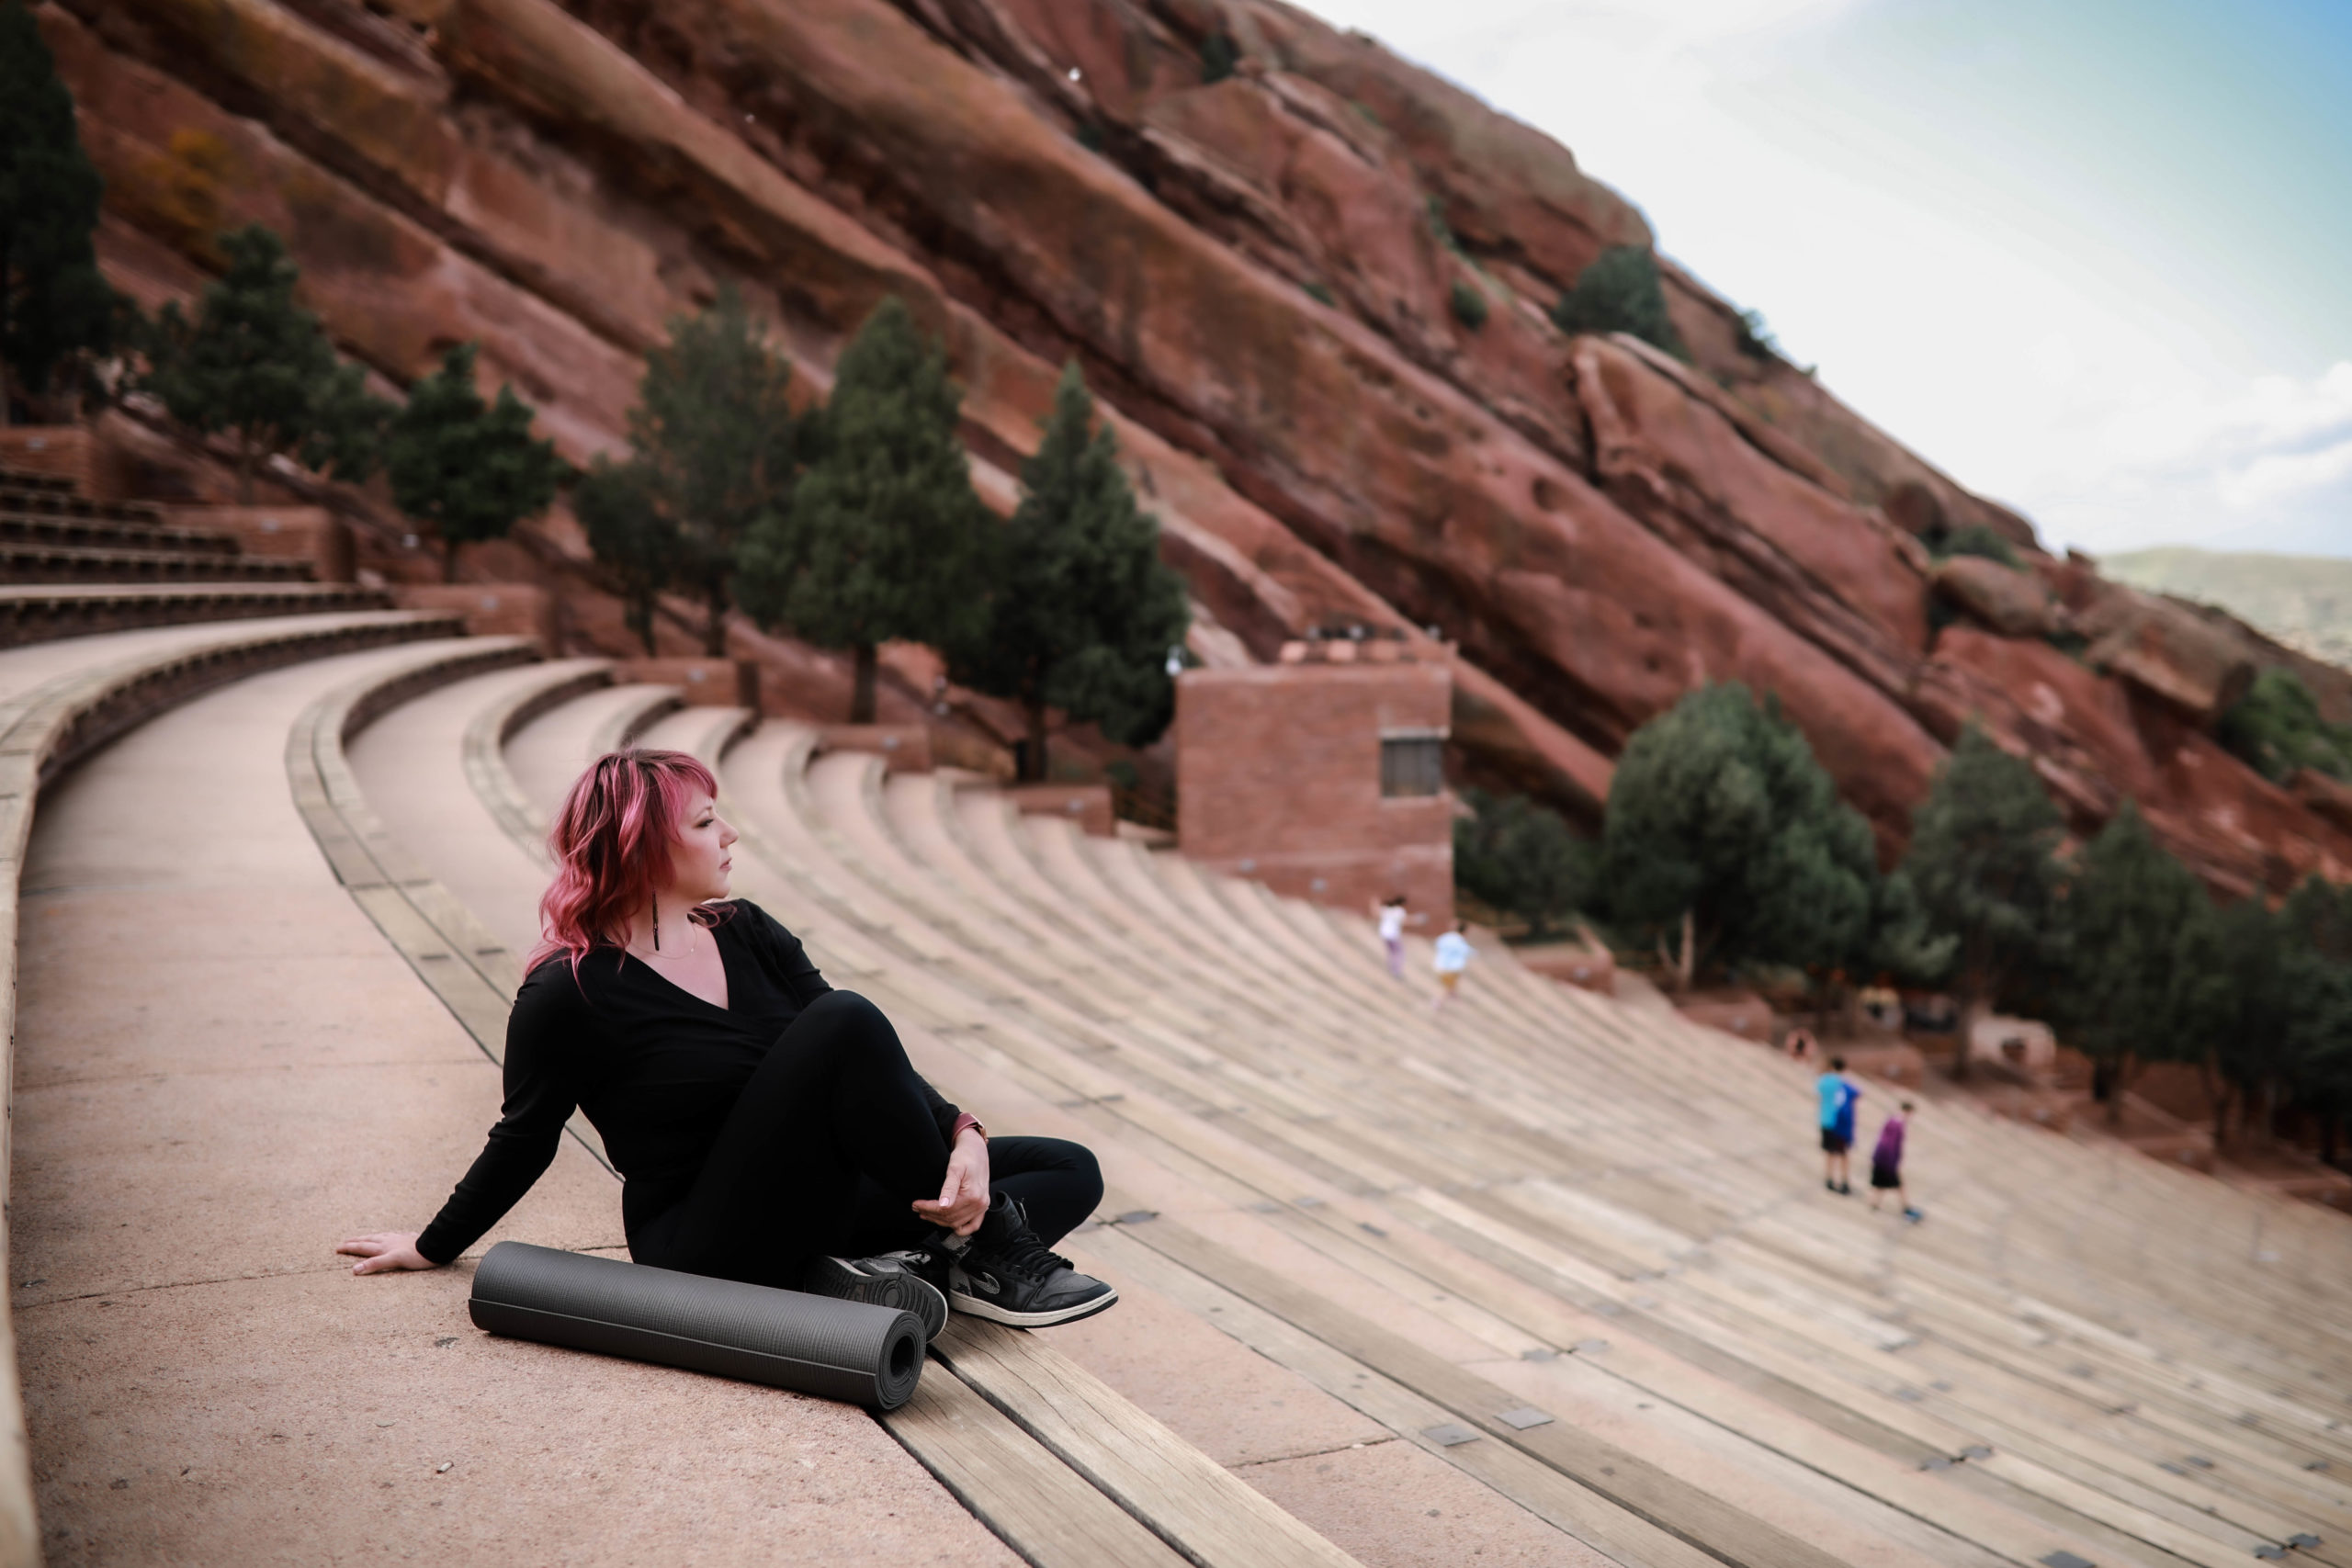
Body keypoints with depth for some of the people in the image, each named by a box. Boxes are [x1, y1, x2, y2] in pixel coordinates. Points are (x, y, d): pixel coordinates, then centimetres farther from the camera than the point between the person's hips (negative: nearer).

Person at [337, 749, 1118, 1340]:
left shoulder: (746, 933, 6)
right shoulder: (570, 994, -12)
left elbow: (878, 1070, 1)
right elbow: (525, 1139, 4)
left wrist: (963, 1135, -15)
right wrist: (433, 1246, 15)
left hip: (812, 1204, 7)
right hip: (705, 1248, -7)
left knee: (1070, 1171, -3)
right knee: (843, 1022, -31)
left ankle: (863, 1275, -19)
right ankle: (983, 1244, -18)